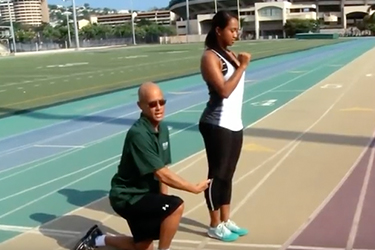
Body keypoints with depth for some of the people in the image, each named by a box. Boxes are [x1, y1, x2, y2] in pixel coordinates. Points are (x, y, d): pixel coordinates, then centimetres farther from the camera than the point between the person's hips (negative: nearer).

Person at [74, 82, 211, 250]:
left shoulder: (162, 129, 0)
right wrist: (195, 188, -20)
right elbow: (162, 174, -27)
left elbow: (162, 171, 5)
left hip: (144, 194, 9)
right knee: (176, 206, -29)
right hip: (127, 197, -9)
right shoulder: (138, 135, -28)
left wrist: (163, 199, -2)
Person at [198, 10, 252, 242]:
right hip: (217, 125, -8)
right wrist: (242, 66, -16)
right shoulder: (210, 57, -12)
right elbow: (224, 90, -21)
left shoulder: (229, 55, 13)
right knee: (217, 175, 2)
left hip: (234, 124, 8)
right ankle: (215, 225, 15)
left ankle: (226, 221, 27)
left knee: (228, 174, 15)